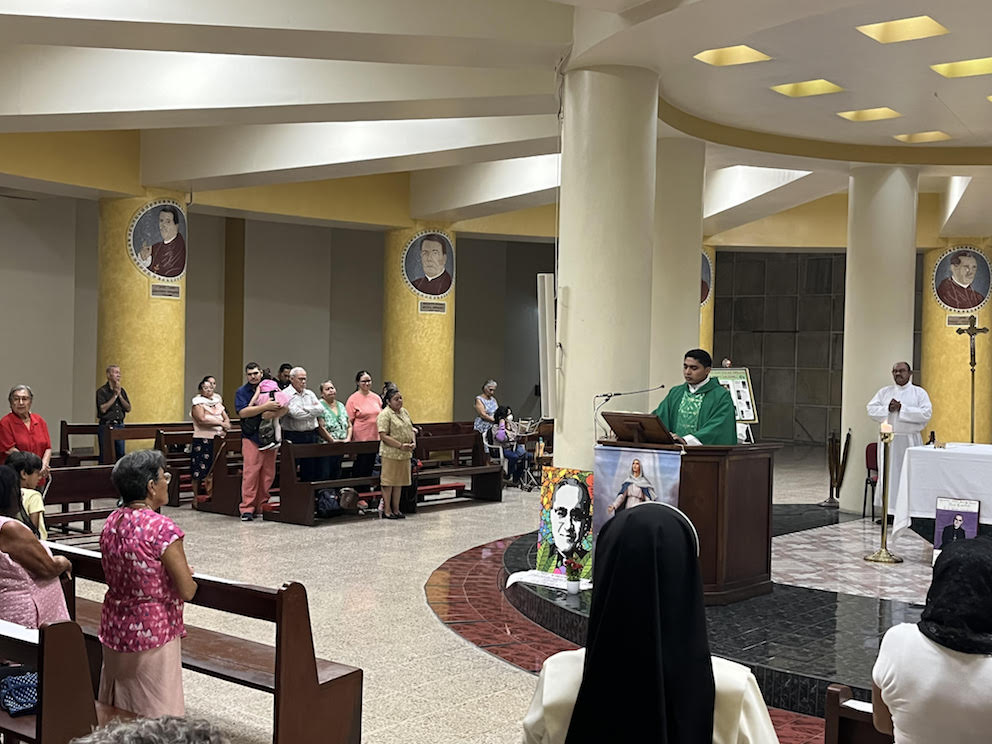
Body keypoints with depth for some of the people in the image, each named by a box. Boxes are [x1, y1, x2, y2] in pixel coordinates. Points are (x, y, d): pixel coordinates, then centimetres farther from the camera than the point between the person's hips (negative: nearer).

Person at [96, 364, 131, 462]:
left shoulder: (122, 391, 11)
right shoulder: (101, 391, -6)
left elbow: (128, 409, 5)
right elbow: (103, 409, -16)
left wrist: (120, 395, -6)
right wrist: (115, 396, -13)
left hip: (120, 426, 5)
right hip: (106, 426, -5)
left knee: (120, 455, 5)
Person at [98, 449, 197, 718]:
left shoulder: (111, 522, 1)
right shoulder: (161, 527, -21)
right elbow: (187, 591, -19)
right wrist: (186, 575, 3)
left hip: (114, 631, 7)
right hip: (152, 633, -7)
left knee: (116, 715, 17)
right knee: (156, 717, 3)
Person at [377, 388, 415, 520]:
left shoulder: (404, 412, 15)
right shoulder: (384, 415, -10)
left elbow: (410, 430, 21)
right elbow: (383, 436, -17)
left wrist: (413, 442, 1)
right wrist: (401, 445, -19)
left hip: (404, 454, 7)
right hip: (390, 454, -7)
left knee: (399, 482, 12)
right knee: (388, 482, 0)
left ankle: (396, 509, 19)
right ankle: (387, 510, 7)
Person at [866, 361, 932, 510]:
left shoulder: (919, 393, 5)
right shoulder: (884, 392, 13)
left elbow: (926, 413, -9)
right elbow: (871, 409, 4)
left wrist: (902, 408, -13)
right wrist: (887, 409, -13)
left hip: (909, 440, -3)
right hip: (888, 440, 3)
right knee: (887, 475, 2)